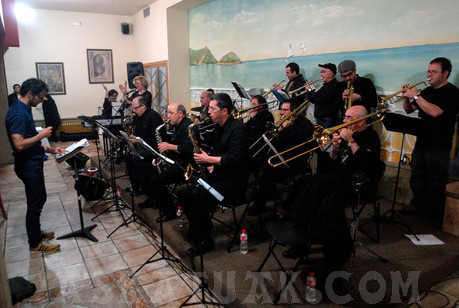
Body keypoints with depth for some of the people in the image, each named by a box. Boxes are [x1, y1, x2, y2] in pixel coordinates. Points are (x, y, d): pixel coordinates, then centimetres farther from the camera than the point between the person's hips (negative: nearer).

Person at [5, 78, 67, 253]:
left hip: (33, 163, 10)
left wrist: (50, 150, 11)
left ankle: (36, 232, 38)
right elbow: (19, 145, -30)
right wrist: (41, 135, -19)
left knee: (39, 199, 21)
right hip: (28, 166, -10)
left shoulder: (24, 110, 11)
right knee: (35, 204, 1)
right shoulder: (18, 114, -21)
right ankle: (35, 244, 16)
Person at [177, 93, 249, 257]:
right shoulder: (220, 127, 14)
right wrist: (210, 165, 5)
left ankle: (205, 241, -7)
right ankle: (199, 227, 11)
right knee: (184, 193, -5)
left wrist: (208, 159, -16)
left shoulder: (237, 128, -15)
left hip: (233, 182, -9)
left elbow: (234, 159, -25)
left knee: (198, 196, -26)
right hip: (216, 175, 9)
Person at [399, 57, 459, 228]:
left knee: (436, 183, -1)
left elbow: (435, 112, -25)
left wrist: (415, 95, -19)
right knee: (417, 178, 15)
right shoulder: (427, 91, 13)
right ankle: (418, 206, 31)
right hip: (421, 143, 7)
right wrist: (407, 96, -2)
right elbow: (408, 110, 16)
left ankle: (436, 217, 12)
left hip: (439, 146, -7)